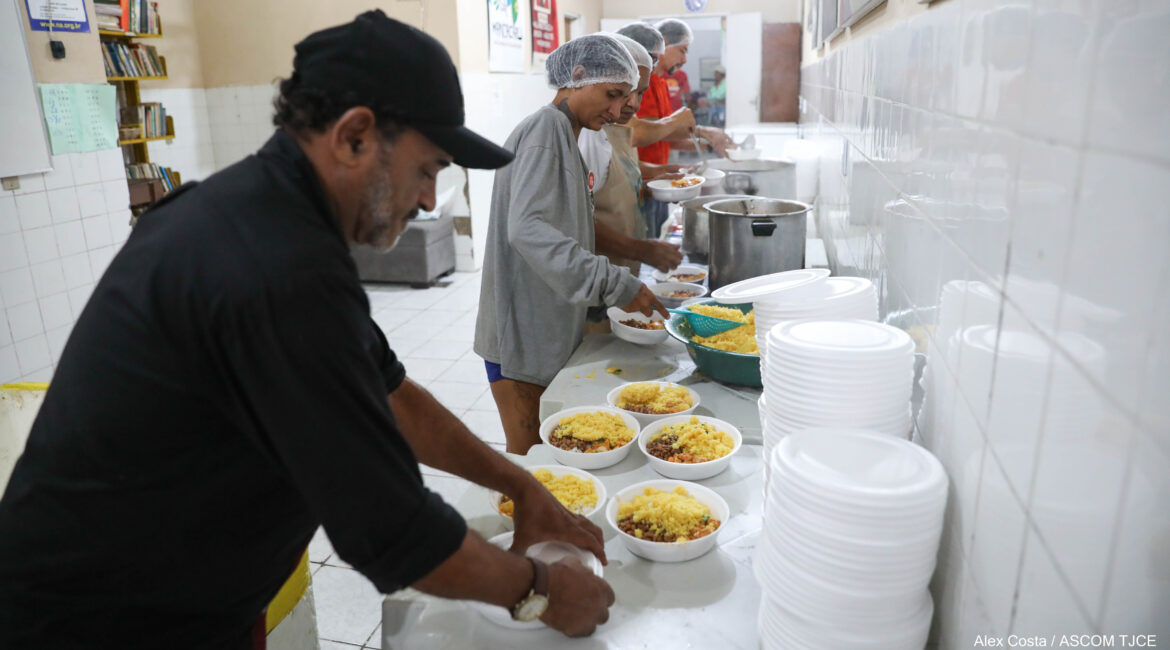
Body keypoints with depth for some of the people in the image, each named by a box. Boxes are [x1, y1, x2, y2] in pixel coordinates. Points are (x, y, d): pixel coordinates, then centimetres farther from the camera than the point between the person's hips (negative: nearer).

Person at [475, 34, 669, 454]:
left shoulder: (564, 135, 15)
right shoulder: (545, 129, -14)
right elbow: (527, 229, -28)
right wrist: (615, 286, -29)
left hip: (550, 331, 9)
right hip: (522, 334, -9)